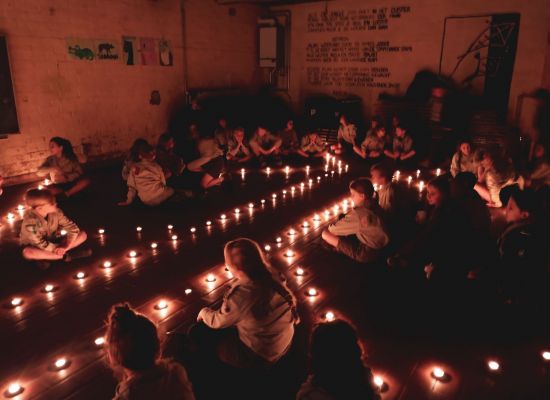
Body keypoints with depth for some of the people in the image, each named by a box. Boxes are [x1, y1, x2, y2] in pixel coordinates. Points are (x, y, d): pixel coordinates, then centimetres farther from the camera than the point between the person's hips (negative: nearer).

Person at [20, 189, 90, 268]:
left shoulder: (56, 212, -16)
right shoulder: (30, 220, -28)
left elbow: (73, 228, -15)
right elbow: (40, 244, -30)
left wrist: (66, 246, -27)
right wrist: (58, 248, -28)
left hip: (53, 242, 5)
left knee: (83, 235, -12)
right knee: (27, 253, -41)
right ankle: (66, 256, -28)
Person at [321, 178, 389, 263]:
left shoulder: (359, 213, -27)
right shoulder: (375, 206, -3)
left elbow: (333, 229, -16)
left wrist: (330, 227, 4)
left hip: (367, 253, -9)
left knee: (326, 234, -13)